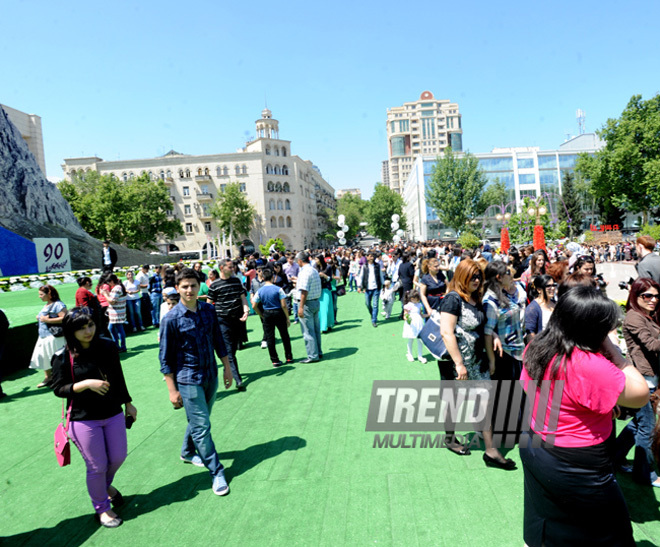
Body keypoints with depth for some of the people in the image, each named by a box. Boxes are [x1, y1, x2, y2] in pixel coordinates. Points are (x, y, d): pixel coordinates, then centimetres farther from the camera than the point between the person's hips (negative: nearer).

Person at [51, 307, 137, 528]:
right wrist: (86, 384, -26)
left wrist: (128, 403, 14)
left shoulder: (107, 346, -4)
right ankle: (102, 508, 33)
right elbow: (58, 389, -10)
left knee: (118, 458, 16)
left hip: (113, 414, 4)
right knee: (97, 467, 8)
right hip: (84, 419, -4)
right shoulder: (64, 357, -14)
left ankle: (106, 485, 50)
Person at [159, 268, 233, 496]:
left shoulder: (208, 310, -1)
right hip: (188, 380, -5)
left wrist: (227, 367, 12)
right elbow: (165, 358, -9)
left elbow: (218, 341, 10)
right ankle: (217, 473, 10)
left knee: (198, 421, 21)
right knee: (201, 426, -2)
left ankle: (188, 452, 46)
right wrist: (172, 390, -9)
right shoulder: (171, 319, -14)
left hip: (211, 375, 5)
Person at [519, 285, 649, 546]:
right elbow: (641, 395, -19)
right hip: (577, 466, -7)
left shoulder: (536, 348, -7)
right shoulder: (589, 365, -32)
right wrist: (612, 350, -17)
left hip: (534, 449, 7)